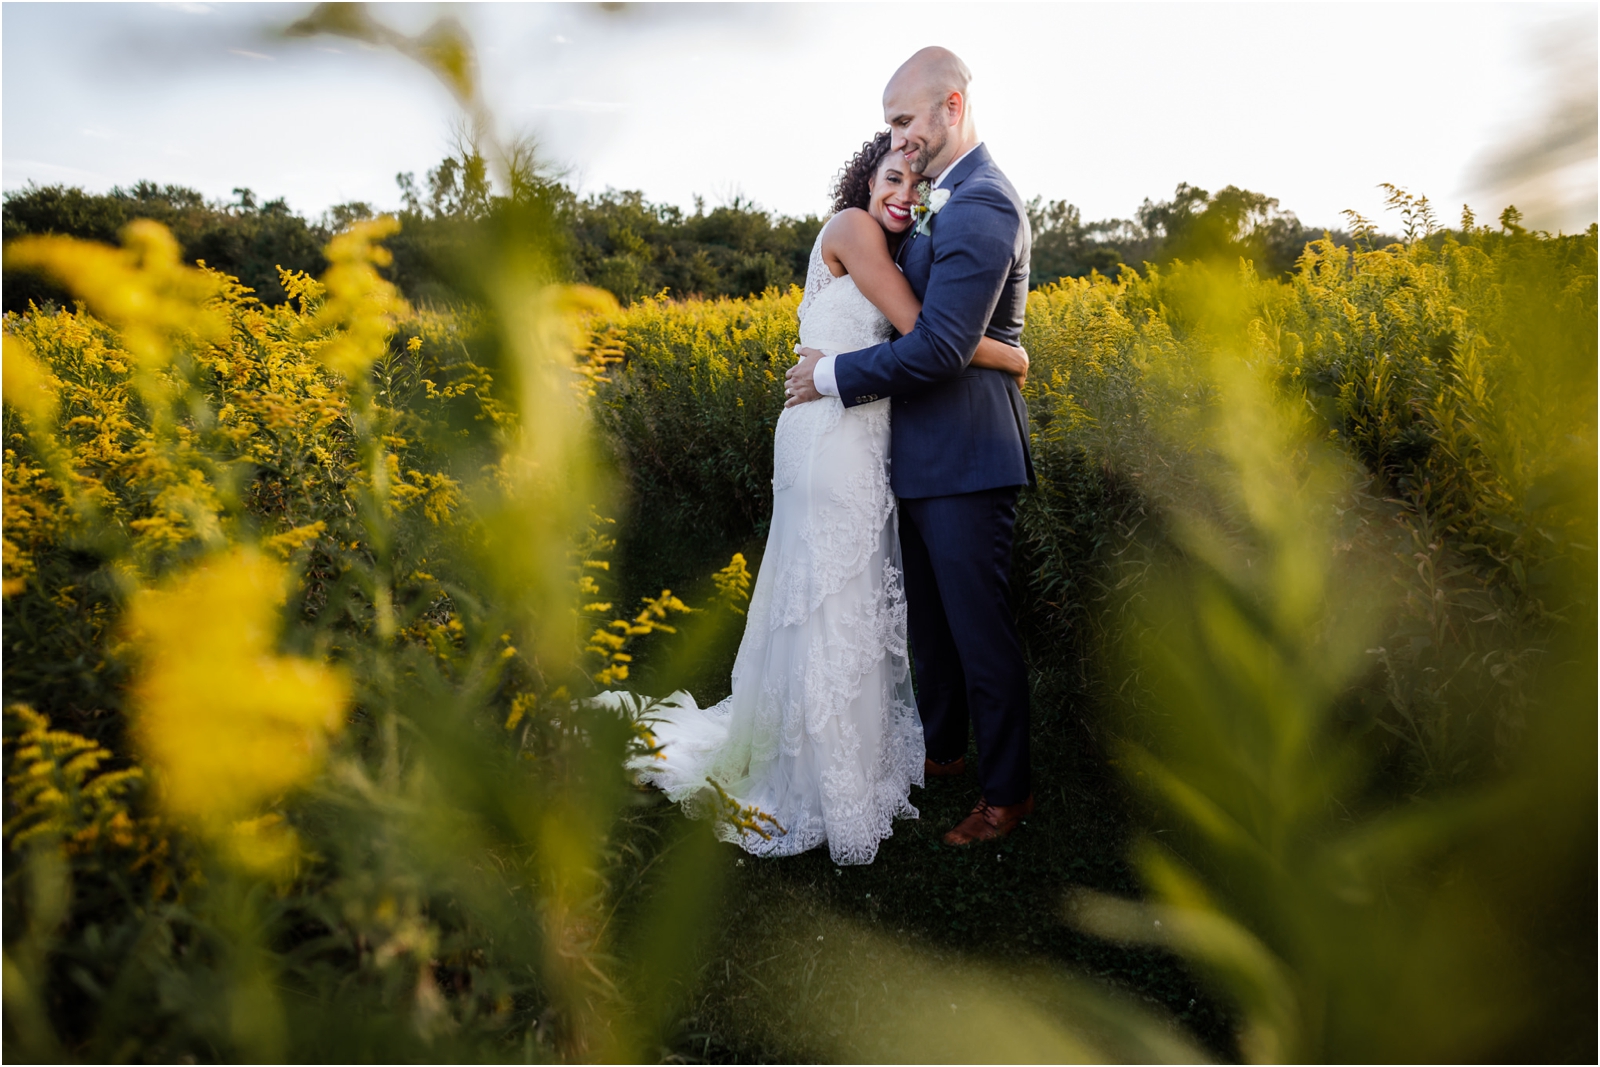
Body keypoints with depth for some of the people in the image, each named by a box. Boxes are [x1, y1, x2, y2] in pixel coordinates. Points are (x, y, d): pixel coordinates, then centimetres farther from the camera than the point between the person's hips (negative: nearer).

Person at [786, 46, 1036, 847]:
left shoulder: (981, 206, -18)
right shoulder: (947, 199, 15)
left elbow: (942, 347, -24)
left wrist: (833, 375, -15)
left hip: (965, 462, -10)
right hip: (926, 456, 10)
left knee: (980, 630, 2)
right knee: (929, 620, 21)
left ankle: (1007, 793, 19)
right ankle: (942, 749, 39)